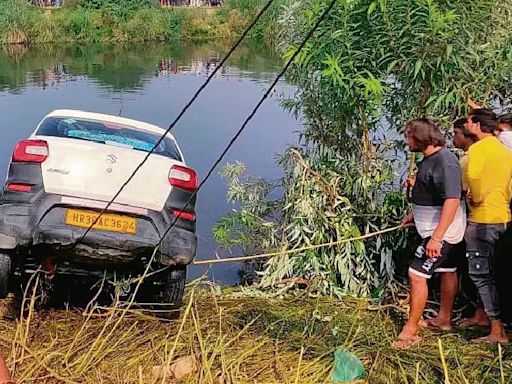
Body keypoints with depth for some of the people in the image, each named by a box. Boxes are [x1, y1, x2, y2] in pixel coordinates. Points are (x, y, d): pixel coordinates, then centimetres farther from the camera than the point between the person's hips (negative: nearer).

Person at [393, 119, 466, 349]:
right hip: (434, 228, 10)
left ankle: (410, 331, -4)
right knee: (447, 271, 20)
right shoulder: (429, 159, 8)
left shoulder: (445, 162, -23)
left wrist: (436, 237, -32)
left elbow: (452, 200, -29)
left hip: (440, 231, -10)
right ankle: (444, 319, 34)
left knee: (417, 274, -10)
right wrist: (415, 214, 23)